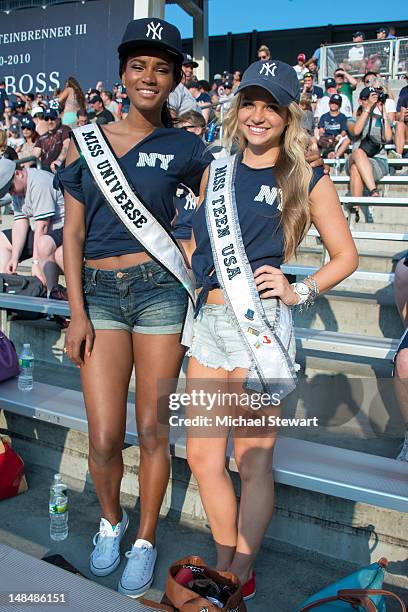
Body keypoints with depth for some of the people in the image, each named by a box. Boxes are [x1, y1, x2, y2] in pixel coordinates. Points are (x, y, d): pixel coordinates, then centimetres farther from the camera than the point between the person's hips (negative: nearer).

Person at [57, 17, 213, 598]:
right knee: (104, 438, 1)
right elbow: (74, 230, 5)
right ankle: (110, 518, 34)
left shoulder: (184, 148, 4)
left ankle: (145, 538, 30)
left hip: (160, 289, -1)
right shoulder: (86, 139, 7)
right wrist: (77, 312, -1)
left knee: (152, 430, 6)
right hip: (99, 292, 1)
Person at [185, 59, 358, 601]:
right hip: (209, 321, 6)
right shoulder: (216, 172, 14)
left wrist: (297, 291, -9)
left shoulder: (307, 180, 0)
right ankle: (226, 564, 34)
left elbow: (346, 256, 4)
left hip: (260, 328, -5)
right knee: (202, 456, 12)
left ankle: (240, 577, 27)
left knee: (252, 461, 5)